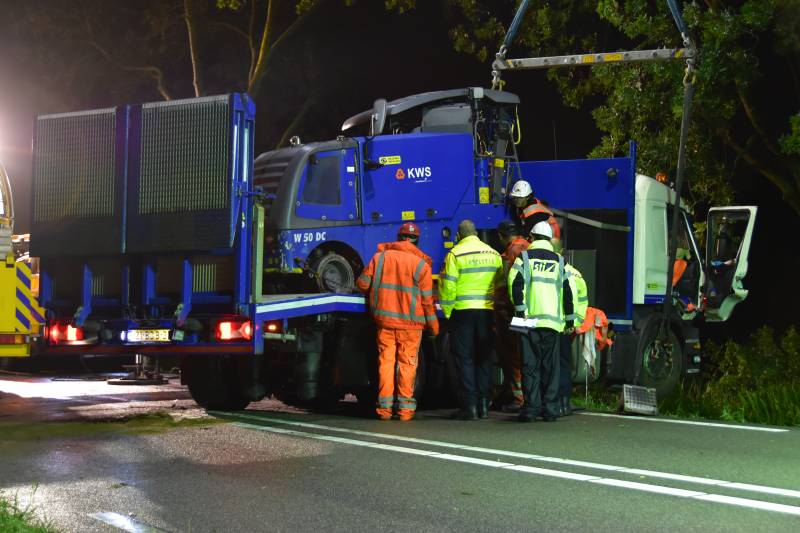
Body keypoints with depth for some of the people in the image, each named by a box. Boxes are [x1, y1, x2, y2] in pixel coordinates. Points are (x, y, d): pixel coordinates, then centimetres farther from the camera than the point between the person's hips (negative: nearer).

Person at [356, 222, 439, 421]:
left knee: (386, 361, 7)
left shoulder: (380, 257, 2)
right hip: (410, 322, -2)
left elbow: (363, 283, 7)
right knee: (407, 363, 4)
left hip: (384, 319, 2)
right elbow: (427, 299, -4)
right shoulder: (421, 264, -5)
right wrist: (433, 324, 7)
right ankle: (405, 407, 4)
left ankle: (384, 407, 7)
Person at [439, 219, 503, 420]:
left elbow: (448, 285, -10)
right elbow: (501, 284, 8)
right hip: (487, 312, 4)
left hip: (463, 311, -4)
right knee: (484, 359, 12)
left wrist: (447, 311, 0)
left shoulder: (455, 254, -7)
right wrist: (496, 307, 13)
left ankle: (470, 406, -1)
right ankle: (484, 405, 13)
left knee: (465, 359, 2)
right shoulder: (493, 254, 9)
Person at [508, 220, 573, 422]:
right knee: (550, 365, 7)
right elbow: (568, 291, 11)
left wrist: (519, 309, -7)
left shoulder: (524, 258, 4)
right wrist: (569, 318, 17)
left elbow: (515, 283, -9)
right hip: (552, 320, 2)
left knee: (530, 364, 1)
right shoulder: (559, 261, 12)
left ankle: (531, 407, -3)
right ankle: (549, 408, 6)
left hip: (529, 320, -2)